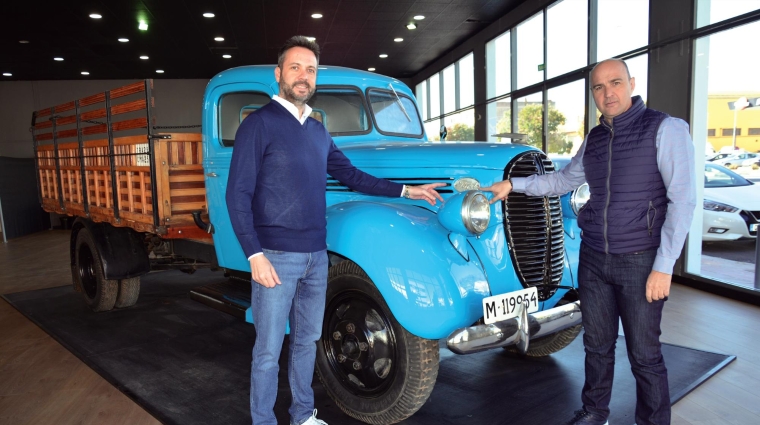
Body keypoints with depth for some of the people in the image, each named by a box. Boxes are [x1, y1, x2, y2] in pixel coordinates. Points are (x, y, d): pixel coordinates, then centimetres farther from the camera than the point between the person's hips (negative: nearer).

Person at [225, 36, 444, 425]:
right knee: (268, 350, 4)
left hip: (316, 256, 6)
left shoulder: (318, 132, 13)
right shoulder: (258, 124, -7)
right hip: (275, 257, -6)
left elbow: (351, 175, 21)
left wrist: (405, 191, 17)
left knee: (307, 340, 16)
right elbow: (238, 195, -11)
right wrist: (255, 254, -18)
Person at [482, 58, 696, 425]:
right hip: (593, 258, 5)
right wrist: (514, 184, 14)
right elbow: (564, 180, 23)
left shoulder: (666, 129, -10)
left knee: (644, 353, 5)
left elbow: (682, 199, -13)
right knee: (597, 344, 16)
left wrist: (664, 267, -17)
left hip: (640, 261, -5)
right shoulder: (594, 138, 8)